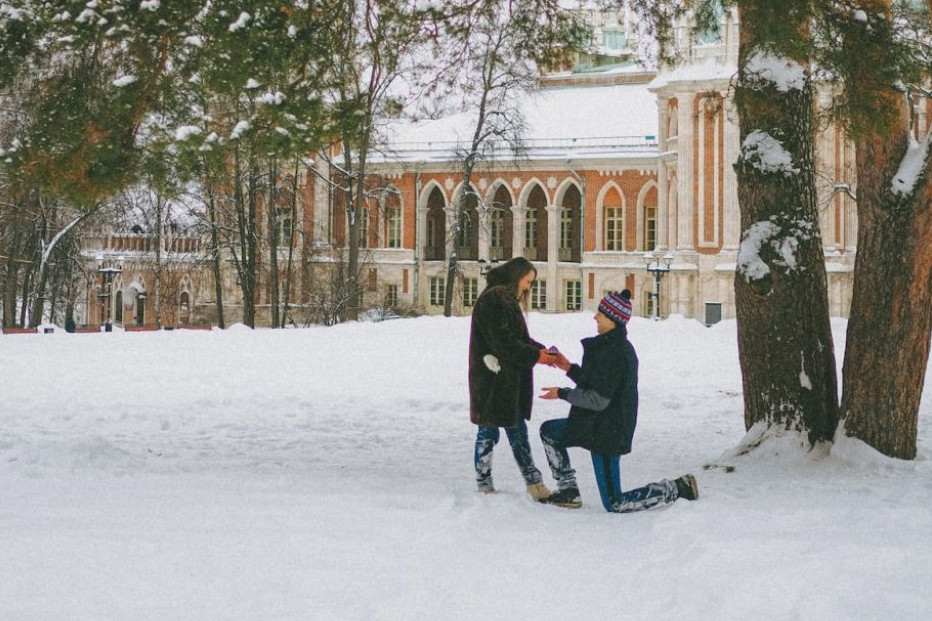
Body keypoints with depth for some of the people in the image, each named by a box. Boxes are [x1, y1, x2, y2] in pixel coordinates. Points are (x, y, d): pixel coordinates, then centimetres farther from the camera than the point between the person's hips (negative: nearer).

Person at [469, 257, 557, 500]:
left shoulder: (508, 301, 17)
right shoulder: (492, 301, -16)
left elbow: (520, 338, 16)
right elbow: (504, 342, -21)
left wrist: (541, 350, -1)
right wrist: (535, 355, -17)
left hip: (509, 381, 10)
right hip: (492, 379, -10)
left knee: (517, 430, 10)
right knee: (489, 431, 0)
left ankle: (534, 483, 12)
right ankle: (484, 484, 9)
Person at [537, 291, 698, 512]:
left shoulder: (613, 353, -22)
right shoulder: (620, 346, 10)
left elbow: (598, 400, -23)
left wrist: (562, 393, -13)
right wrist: (569, 368, 14)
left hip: (606, 432, -10)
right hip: (607, 426, 10)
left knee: (615, 505, -4)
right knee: (548, 431, 17)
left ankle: (676, 488, 2)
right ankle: (568, 492, 17)